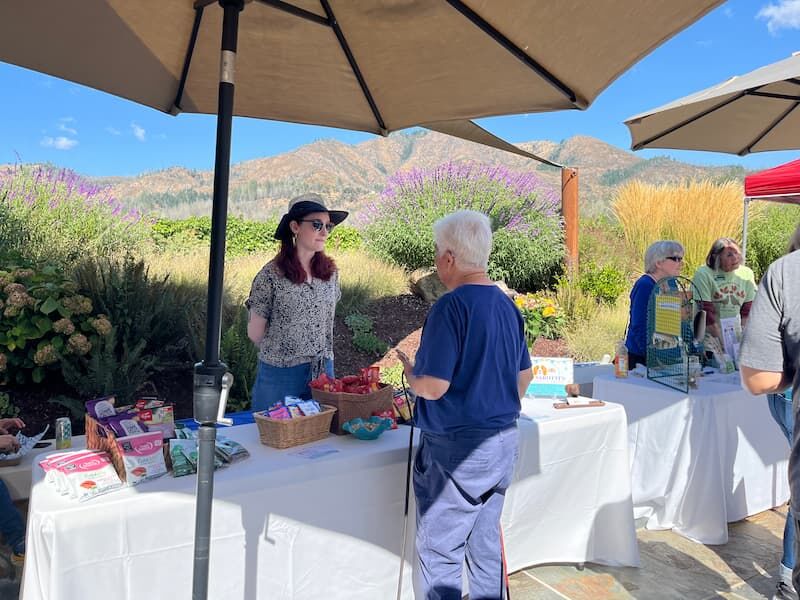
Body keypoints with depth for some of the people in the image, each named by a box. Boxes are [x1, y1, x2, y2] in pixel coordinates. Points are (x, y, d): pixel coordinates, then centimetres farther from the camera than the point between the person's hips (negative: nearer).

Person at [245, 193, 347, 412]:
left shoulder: (330, 272, 3)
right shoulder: (271, 275, -11)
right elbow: (255, 333, -3)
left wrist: (320, 358, 10)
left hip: (323, 370, 4)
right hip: (279, 375, -4)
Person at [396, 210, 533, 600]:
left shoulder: (451, 307, -19)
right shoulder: (507, 305, 6)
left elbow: (432, 387, -22)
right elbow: (524, 376, 14)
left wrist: (408, 372, -1)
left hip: (457, 448, -8)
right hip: (504, 443, 8)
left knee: (438, 554, 7)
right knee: (485, 545, 21)